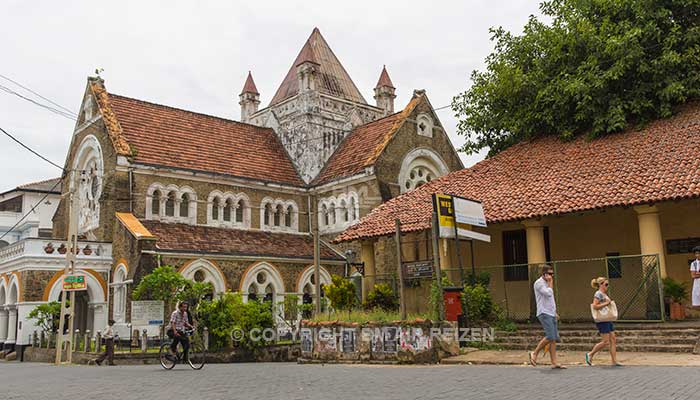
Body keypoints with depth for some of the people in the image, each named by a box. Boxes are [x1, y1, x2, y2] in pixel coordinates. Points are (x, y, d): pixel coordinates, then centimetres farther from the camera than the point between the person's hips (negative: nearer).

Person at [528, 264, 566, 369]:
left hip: (551, 314, 9)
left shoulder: (547, 283, 22)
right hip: (544, 313, -9)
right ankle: (534, 353, -4)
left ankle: (554, 363, 0)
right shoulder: (539, 283, -7)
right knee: (550, 337, -18)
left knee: (555, 339, 1)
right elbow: (548, 293, -20)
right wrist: (550, 283, -7)